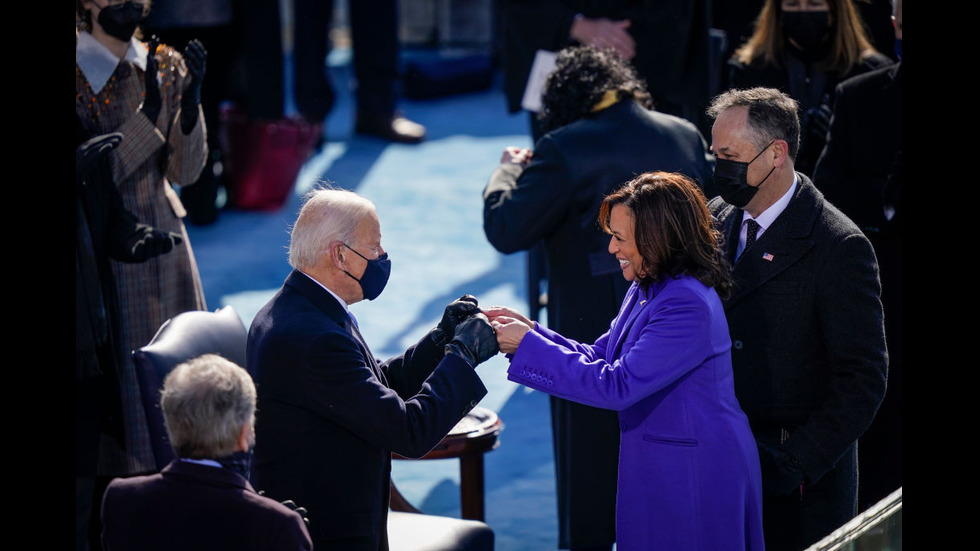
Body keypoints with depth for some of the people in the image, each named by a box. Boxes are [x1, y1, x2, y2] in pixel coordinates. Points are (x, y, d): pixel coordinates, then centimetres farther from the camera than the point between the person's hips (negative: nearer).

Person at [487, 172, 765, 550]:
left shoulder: (688, 305, -24)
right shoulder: (647, 290, 8)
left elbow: (617, 385, -25)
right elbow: (600, 358, 13)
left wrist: (528, 346, -20)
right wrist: (530, 331, 0)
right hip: (657, 473, 10)